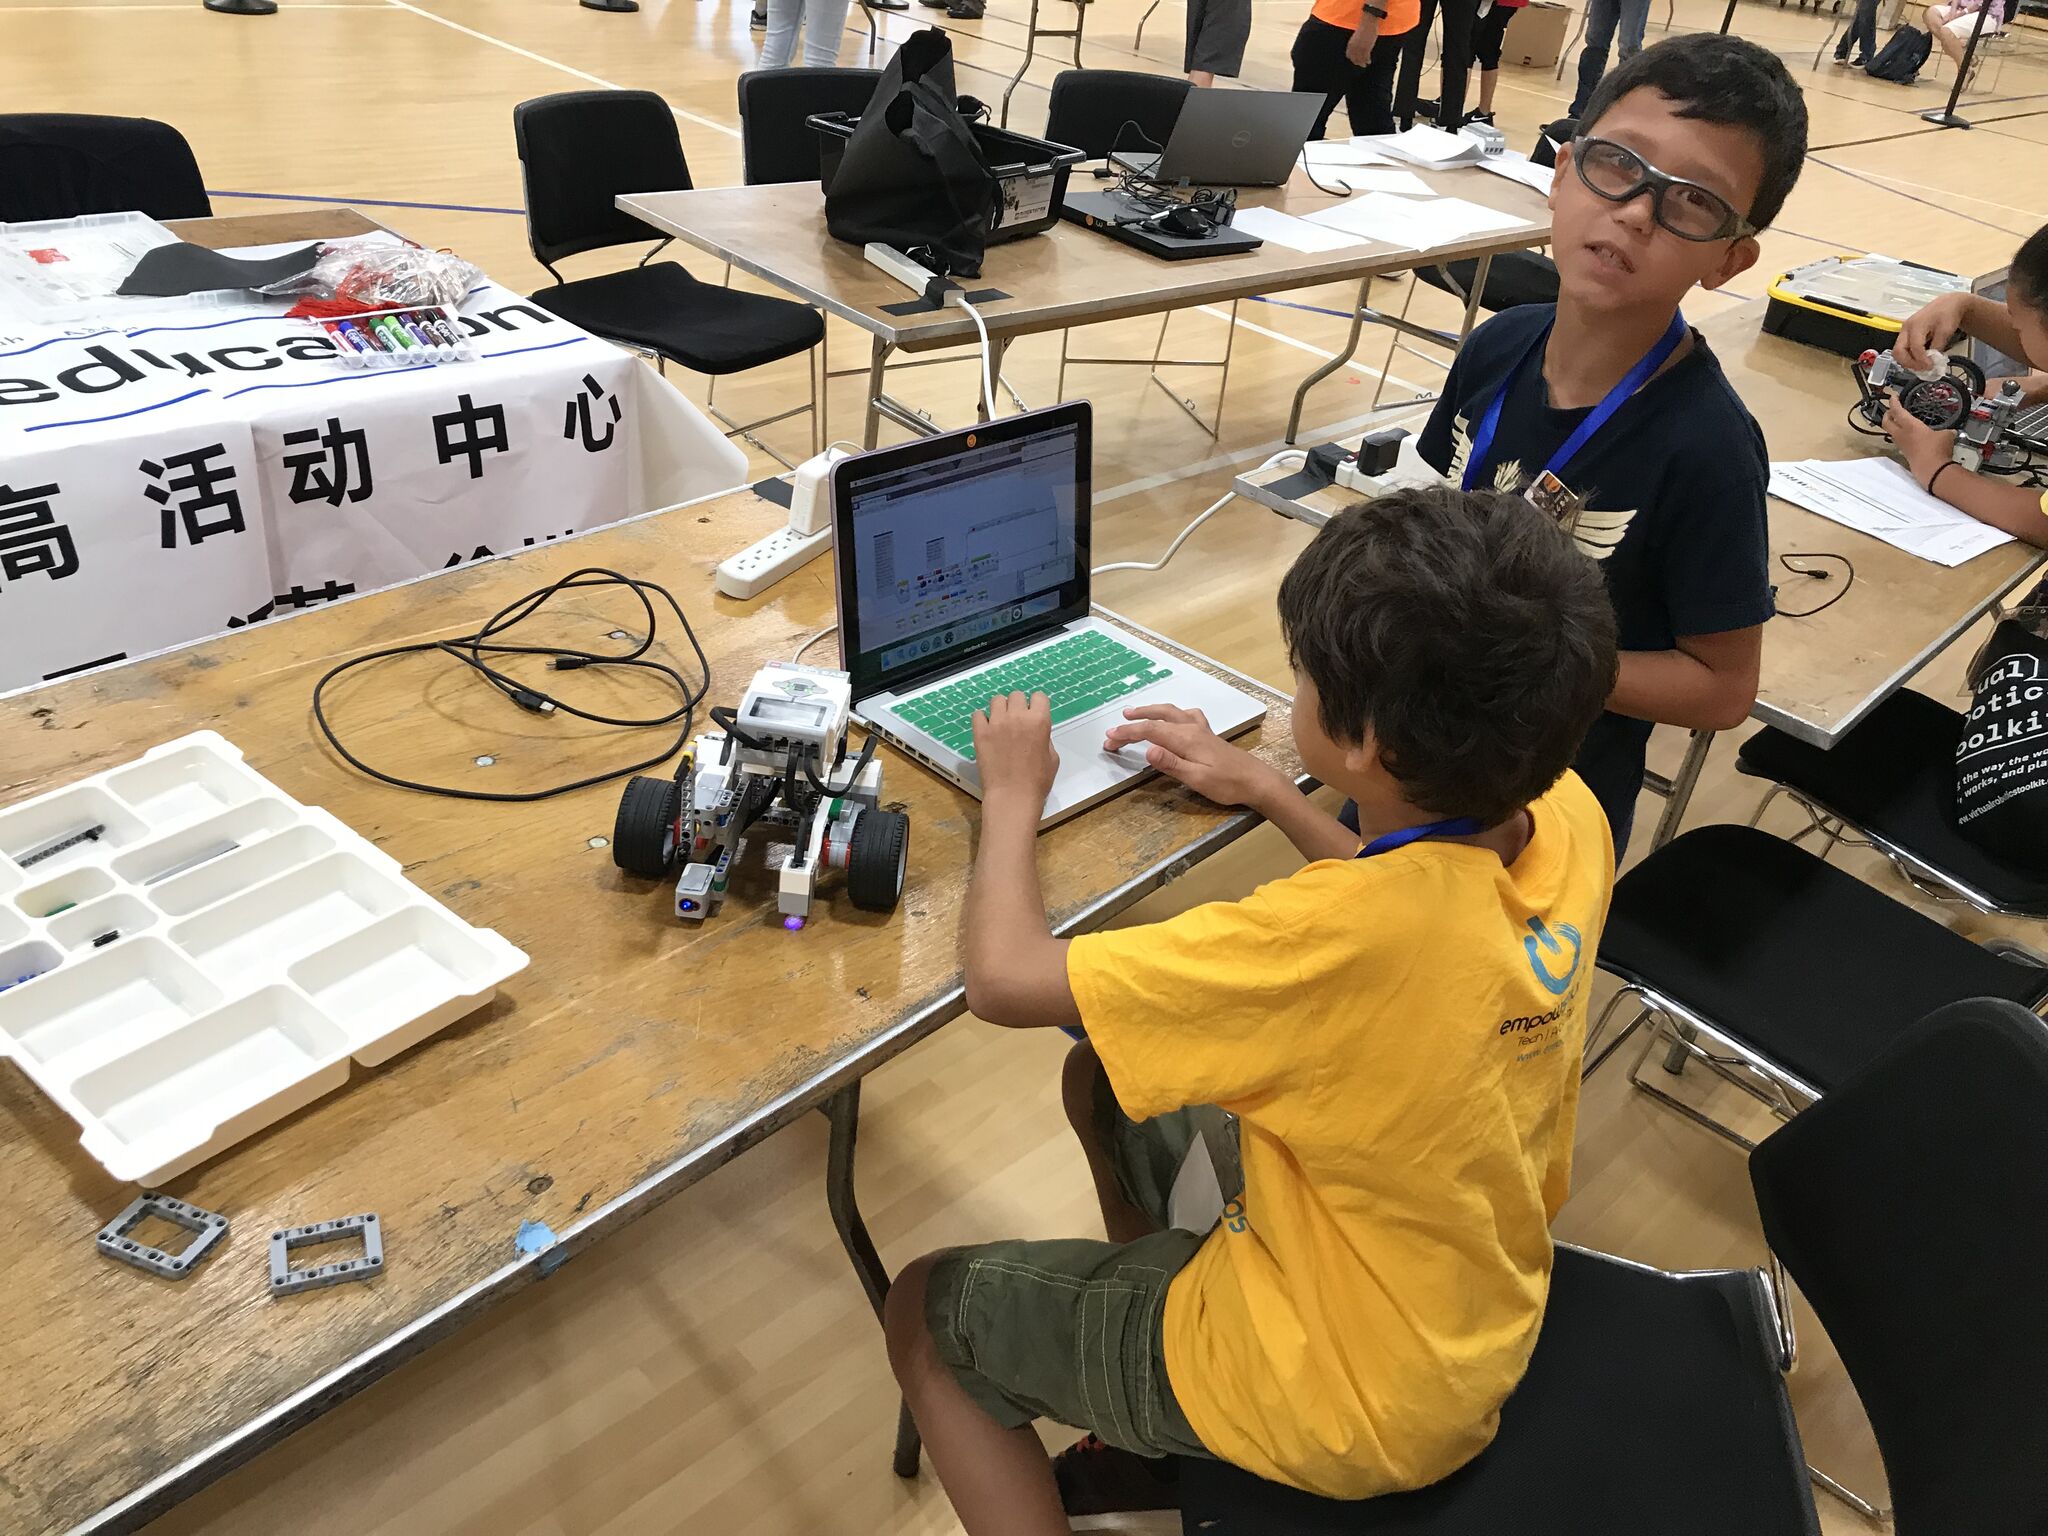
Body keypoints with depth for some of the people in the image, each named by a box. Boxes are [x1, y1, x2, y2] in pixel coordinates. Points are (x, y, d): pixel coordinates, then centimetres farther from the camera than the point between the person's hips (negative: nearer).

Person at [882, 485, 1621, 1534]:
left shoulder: (1336, 936, -38)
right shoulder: (1567, 817, -16)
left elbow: (1004, 978, -29)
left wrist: (1013, 792, -13)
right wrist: (1262, 790, 4)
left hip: (1344, 1403, -7)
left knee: (925, 1312, 10)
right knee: (1106, 1073, 21)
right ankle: (1159, 1435, 34)